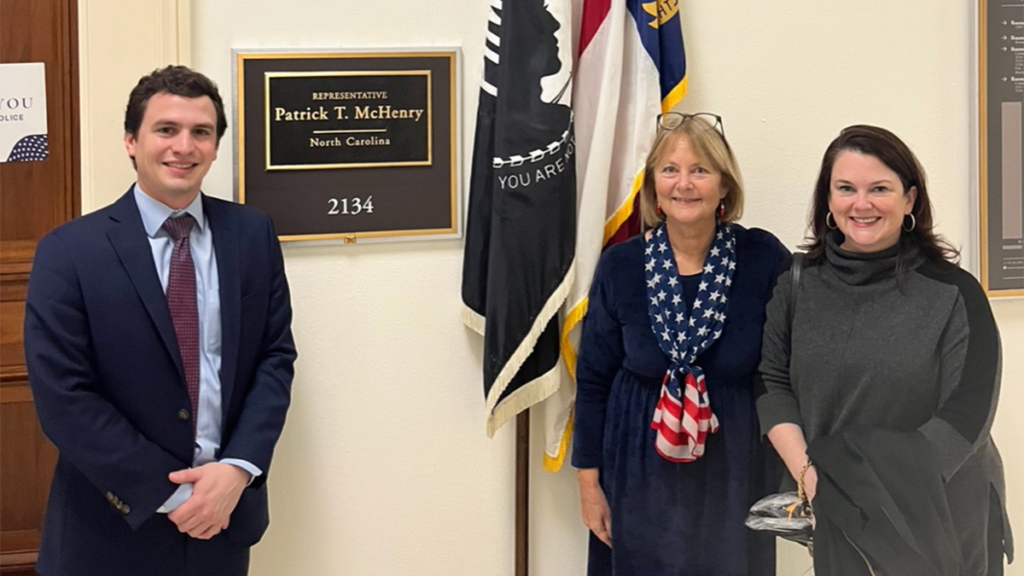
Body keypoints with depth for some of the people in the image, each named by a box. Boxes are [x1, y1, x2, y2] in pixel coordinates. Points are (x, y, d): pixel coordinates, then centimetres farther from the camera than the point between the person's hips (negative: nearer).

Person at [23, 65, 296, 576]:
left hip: (226, 513, 3)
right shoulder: (68, 252, -9)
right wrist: (170, 494, -15)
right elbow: (63, 399, -12)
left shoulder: (253, 235, 2)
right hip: (114, 526, -3)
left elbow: (275, 356, 2)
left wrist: (237, 468, -13)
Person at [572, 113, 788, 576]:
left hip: (734, 474, 0)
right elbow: (594, 380, 2)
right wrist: (589, 480, 1)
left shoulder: (764, 260, -8)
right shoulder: (620, 266, -5)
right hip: (640, 473, 1)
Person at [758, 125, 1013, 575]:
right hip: (839, 518, 2)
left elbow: (966, 416, -12)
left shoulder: (953, 294, -7)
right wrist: (809, 474, -15)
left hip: (942, 518, -2)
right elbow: (773, 387, 1)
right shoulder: (798, 288, 3)